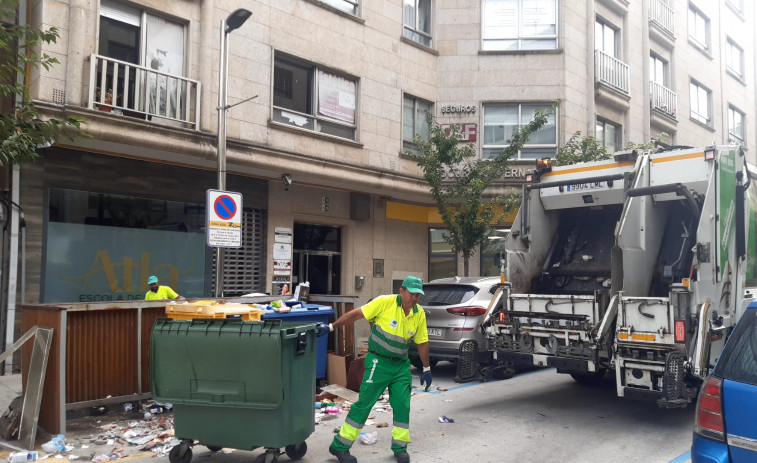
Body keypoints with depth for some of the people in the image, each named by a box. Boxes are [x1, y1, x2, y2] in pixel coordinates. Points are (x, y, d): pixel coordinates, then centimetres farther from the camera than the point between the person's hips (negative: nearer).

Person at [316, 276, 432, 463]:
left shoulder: (419, 314, 0)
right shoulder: (385, 302, -15)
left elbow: (422, 342, 10)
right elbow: (356, 314, -14)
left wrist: (426, 369, 14)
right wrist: (331, 327, -17)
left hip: (401, 365, 5)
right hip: (379, 362, -5)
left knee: (402, 406, 3)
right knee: (364, 403, -2)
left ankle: (399, 447, 22)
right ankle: (340, 446, 9)